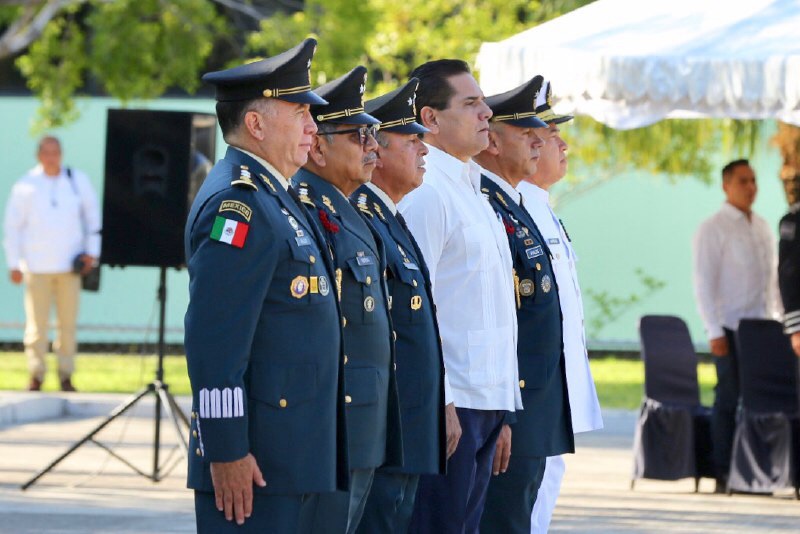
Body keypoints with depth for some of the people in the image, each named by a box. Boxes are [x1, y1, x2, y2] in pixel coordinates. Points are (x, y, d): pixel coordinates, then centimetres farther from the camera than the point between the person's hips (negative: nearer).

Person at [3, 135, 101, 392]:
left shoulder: (78, 181, 5)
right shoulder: (25, 186, 1)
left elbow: (93, 216, 14)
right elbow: (12, 226, 5)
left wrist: (91, 252, 6)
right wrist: (14, 264, 2)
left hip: (70, 265, 1)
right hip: (37, 265, -1)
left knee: (68, 323, 1)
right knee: (37, 323, -4)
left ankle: (66, 376, 8)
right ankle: (36, 375, 4)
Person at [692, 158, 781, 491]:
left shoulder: (762, 227, 14)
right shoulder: (713, 229, -4)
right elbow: (703, 283, -8)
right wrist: (715, 332, -13)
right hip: (730, 327, -5)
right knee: (728, 398, -3)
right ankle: (723, 474, 1)